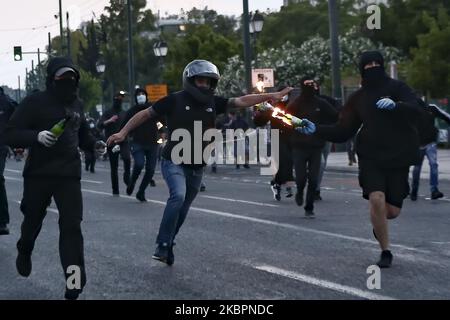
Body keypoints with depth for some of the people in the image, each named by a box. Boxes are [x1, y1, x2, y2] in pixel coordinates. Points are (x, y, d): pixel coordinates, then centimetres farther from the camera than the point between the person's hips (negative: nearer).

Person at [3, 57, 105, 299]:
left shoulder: (76, 104, 12)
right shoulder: (35, 103, -6)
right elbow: (10, 134, -11)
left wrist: (94, 144, 7)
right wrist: (37, 136, -28)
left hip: (69, 175, 3)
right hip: (38, 174, -2)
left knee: (72, 226, -10)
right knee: (33, 221, 16)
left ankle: (75, 283, -12)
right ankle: (24, 252, 49)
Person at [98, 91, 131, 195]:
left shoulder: (125, 114, 13)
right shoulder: (107, 113, 4)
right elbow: (100, 125, -10)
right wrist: (109, 121, -26)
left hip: (123, 141, 1)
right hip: (111, 143, -1)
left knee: (127, 159, -28)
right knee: (114, 168, 2)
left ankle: (127, 177, -5)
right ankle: (115, 191, 9)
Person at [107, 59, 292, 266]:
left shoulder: (212, 103, 3)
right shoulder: (175, 100, -8)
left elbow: (241, 101, 3)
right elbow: (145, 114, -2)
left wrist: (271, 96, -4)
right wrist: (123, 132, -7)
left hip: (196, 166, 5)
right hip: (174, 162, -5)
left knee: (182, 210, 12)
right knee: (178, 195, -28)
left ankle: (167, 245, 30)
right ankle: (163, 244, -19)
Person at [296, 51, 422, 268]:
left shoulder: (396, 88, 0)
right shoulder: (358, 98, 8)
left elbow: (416, 111, -16)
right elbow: (342, 132, 7)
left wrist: (395, 105, -35)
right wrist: (316, 129, -7)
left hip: (398, 157, -1)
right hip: (371, 157, 1)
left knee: (392, 211, -1)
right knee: (376, 198, -22)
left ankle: (378, 223, 38)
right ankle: (385, 252, -6)